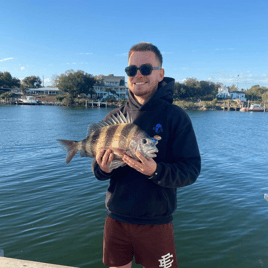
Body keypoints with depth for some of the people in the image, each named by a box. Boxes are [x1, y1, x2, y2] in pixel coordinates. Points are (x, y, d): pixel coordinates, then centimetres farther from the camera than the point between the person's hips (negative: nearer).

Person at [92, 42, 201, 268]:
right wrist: (102, 168, -17)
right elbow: (99, 169, 6)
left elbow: (191, 169, -13)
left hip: (155, 222, -3)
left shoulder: (175, 116, -10)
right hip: (116, 218, 3)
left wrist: (156, 171, -30)